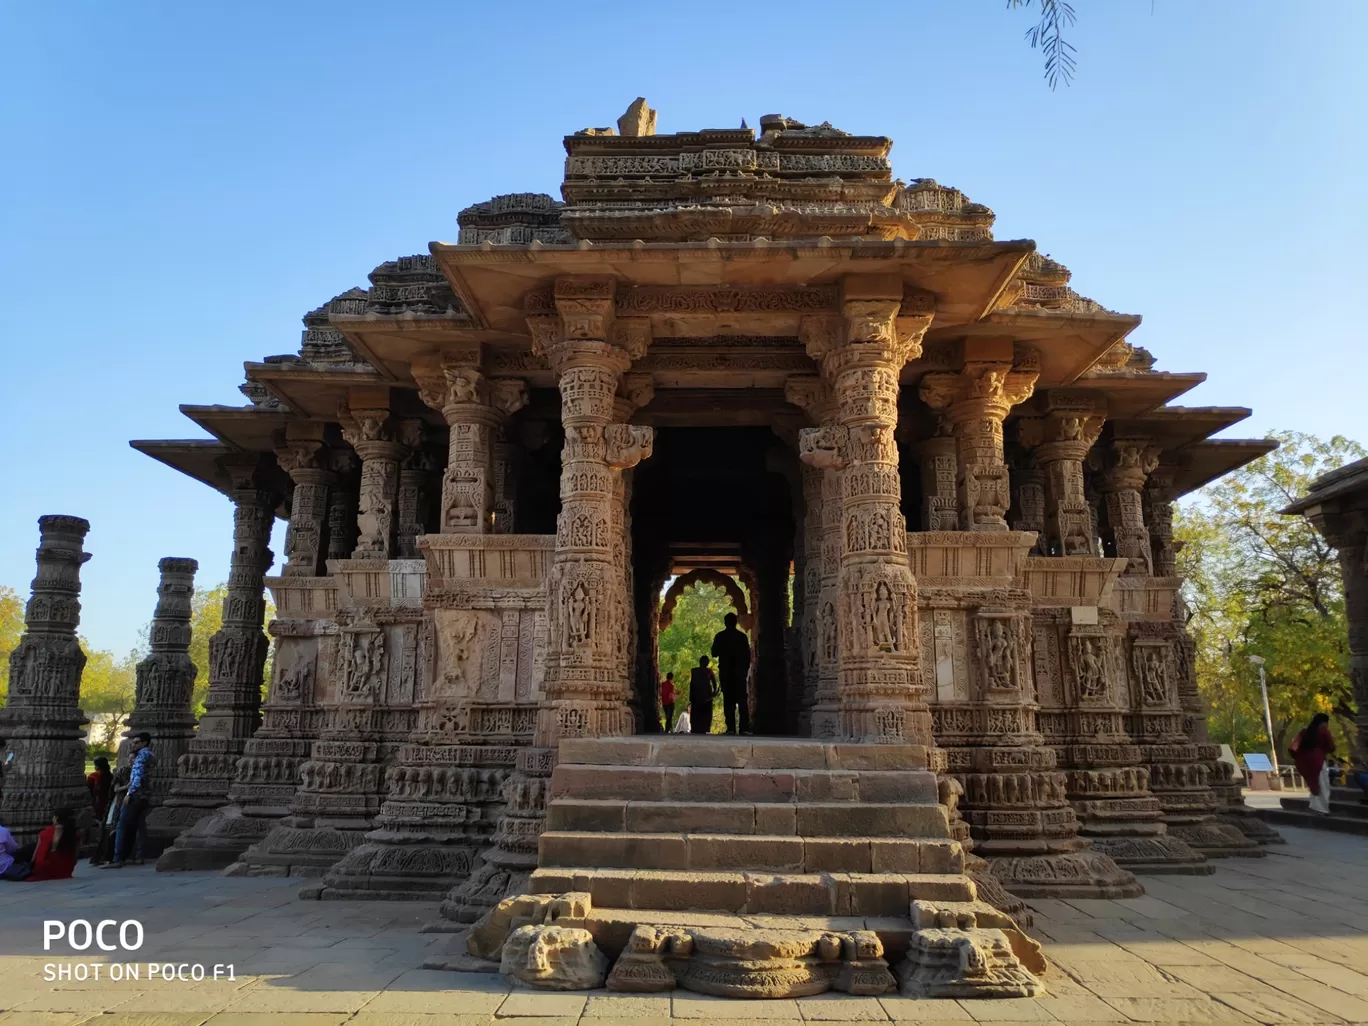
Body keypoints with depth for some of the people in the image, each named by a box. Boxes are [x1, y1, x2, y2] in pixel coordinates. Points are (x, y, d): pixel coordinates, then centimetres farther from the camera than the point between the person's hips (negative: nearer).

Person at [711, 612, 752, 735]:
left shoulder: (719, 636, -1)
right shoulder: (742, 636, 1)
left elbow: (714, 654, 5)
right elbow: (748, 655, 3)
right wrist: (745, 670, 12)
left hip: (725, 672, 0)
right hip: (740, 672, 0)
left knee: (728, 700, 1)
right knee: (742, 700, 2)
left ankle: (731, 727, -8)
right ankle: (745, 728, -8)